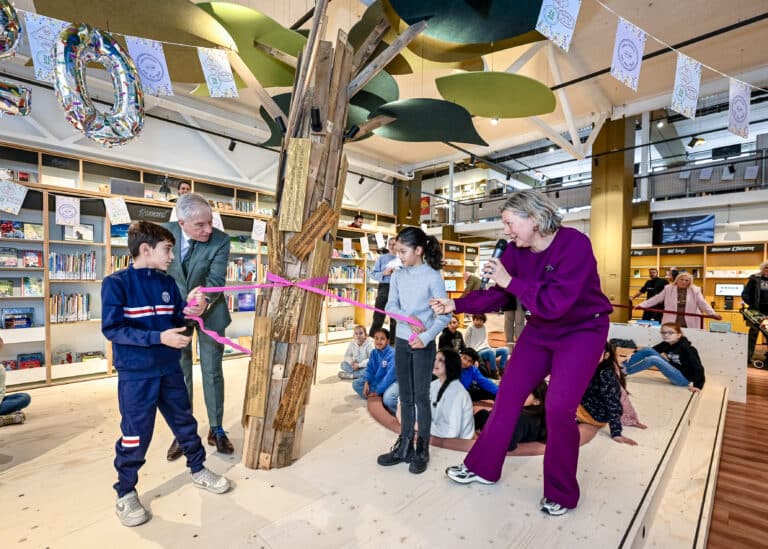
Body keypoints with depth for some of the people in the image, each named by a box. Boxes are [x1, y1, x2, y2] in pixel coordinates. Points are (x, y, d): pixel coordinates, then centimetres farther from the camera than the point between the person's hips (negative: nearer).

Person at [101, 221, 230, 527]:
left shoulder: (167, 283, 4)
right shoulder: (116, 283, -12)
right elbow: (112, 329, -18)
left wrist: (189, 310, -11)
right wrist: (158, 337, -26)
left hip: (170, 369, 5)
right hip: (136, 375, -5)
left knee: (185, 422, 16)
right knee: (135, 435, 6)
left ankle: (198, 470, 36)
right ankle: (125, 493, 30)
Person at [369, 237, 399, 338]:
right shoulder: (382, 258, 7)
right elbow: (373, 274, 3)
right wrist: (383, 273, -14)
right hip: (384, 288, -1)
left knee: (395, 318, 11)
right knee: (378, 317, 0)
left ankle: (393, 341, 23)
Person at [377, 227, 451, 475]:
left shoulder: (433, 276, -11)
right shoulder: (398, 275, 3)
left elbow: (445, 315, -11)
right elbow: (391, 305, 0)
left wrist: (426, 338, -19)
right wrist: (408, 318, -18)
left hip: (424, 344, -5)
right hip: (402, 342, 5)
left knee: (421, 397, 4)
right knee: (405, 397, 14)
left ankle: (422, 451, 20)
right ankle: (404, 447, 27)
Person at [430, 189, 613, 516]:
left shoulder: (574, 245, -26)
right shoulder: (516, 252, -7)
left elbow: (556, 302, -33)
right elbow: (497, 296, -1)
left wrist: (511, 281, -31)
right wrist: (455, 305, -9)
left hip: (581, 332, -6)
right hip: (539, 330, 6)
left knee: (559, 407, -11)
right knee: (508, 394, 6)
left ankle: (561, 494, 15)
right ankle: (482, 467, 23)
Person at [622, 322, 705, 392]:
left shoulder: (686, 348, -20)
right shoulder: (665, 344, -1)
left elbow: (698, 367, -23)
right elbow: (648, 351, 3)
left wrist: (698, 385, -31)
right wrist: (632, 356, -12)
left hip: (684, 379, -7)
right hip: (673, 372, 7)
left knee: (654, 359, -28)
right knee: (648, 350, -11)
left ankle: (624, 371, -24)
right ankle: (622, 367, -16)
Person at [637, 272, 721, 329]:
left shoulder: (695, 290, 6)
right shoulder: (668, 289, 4)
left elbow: (703, 304, 5)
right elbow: (656, 299, 4)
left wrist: (713, 314, -8)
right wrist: (642, 305, -3)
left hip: (689, 324, 0)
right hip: (671, 323, 0)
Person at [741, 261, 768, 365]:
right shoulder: (755, 279, -2)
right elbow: (745, 294, -3)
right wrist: (751, 304, -14)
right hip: (757, 311, -2)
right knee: (753, 333, 5)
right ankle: (748, 356, 11)